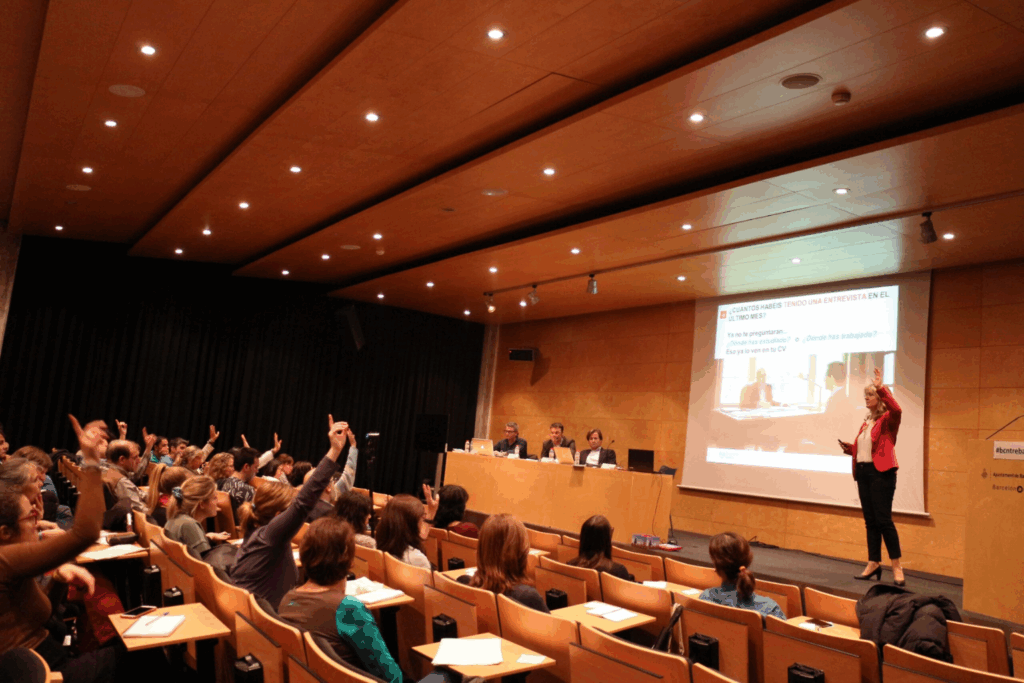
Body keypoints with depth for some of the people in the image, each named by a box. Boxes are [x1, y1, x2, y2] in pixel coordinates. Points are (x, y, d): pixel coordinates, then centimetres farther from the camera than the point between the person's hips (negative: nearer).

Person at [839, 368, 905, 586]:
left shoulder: (887, 420, -5)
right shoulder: (867, 422, 17)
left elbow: (897, 410, -29)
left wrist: (881, 388, -31)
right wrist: (849, 448, 5)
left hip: (881, 474, -8)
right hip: (863, 473, 8)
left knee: (884, 520, -7)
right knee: (870, 521, 11)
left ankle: (897, 567, 2)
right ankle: (873, 564, 18)